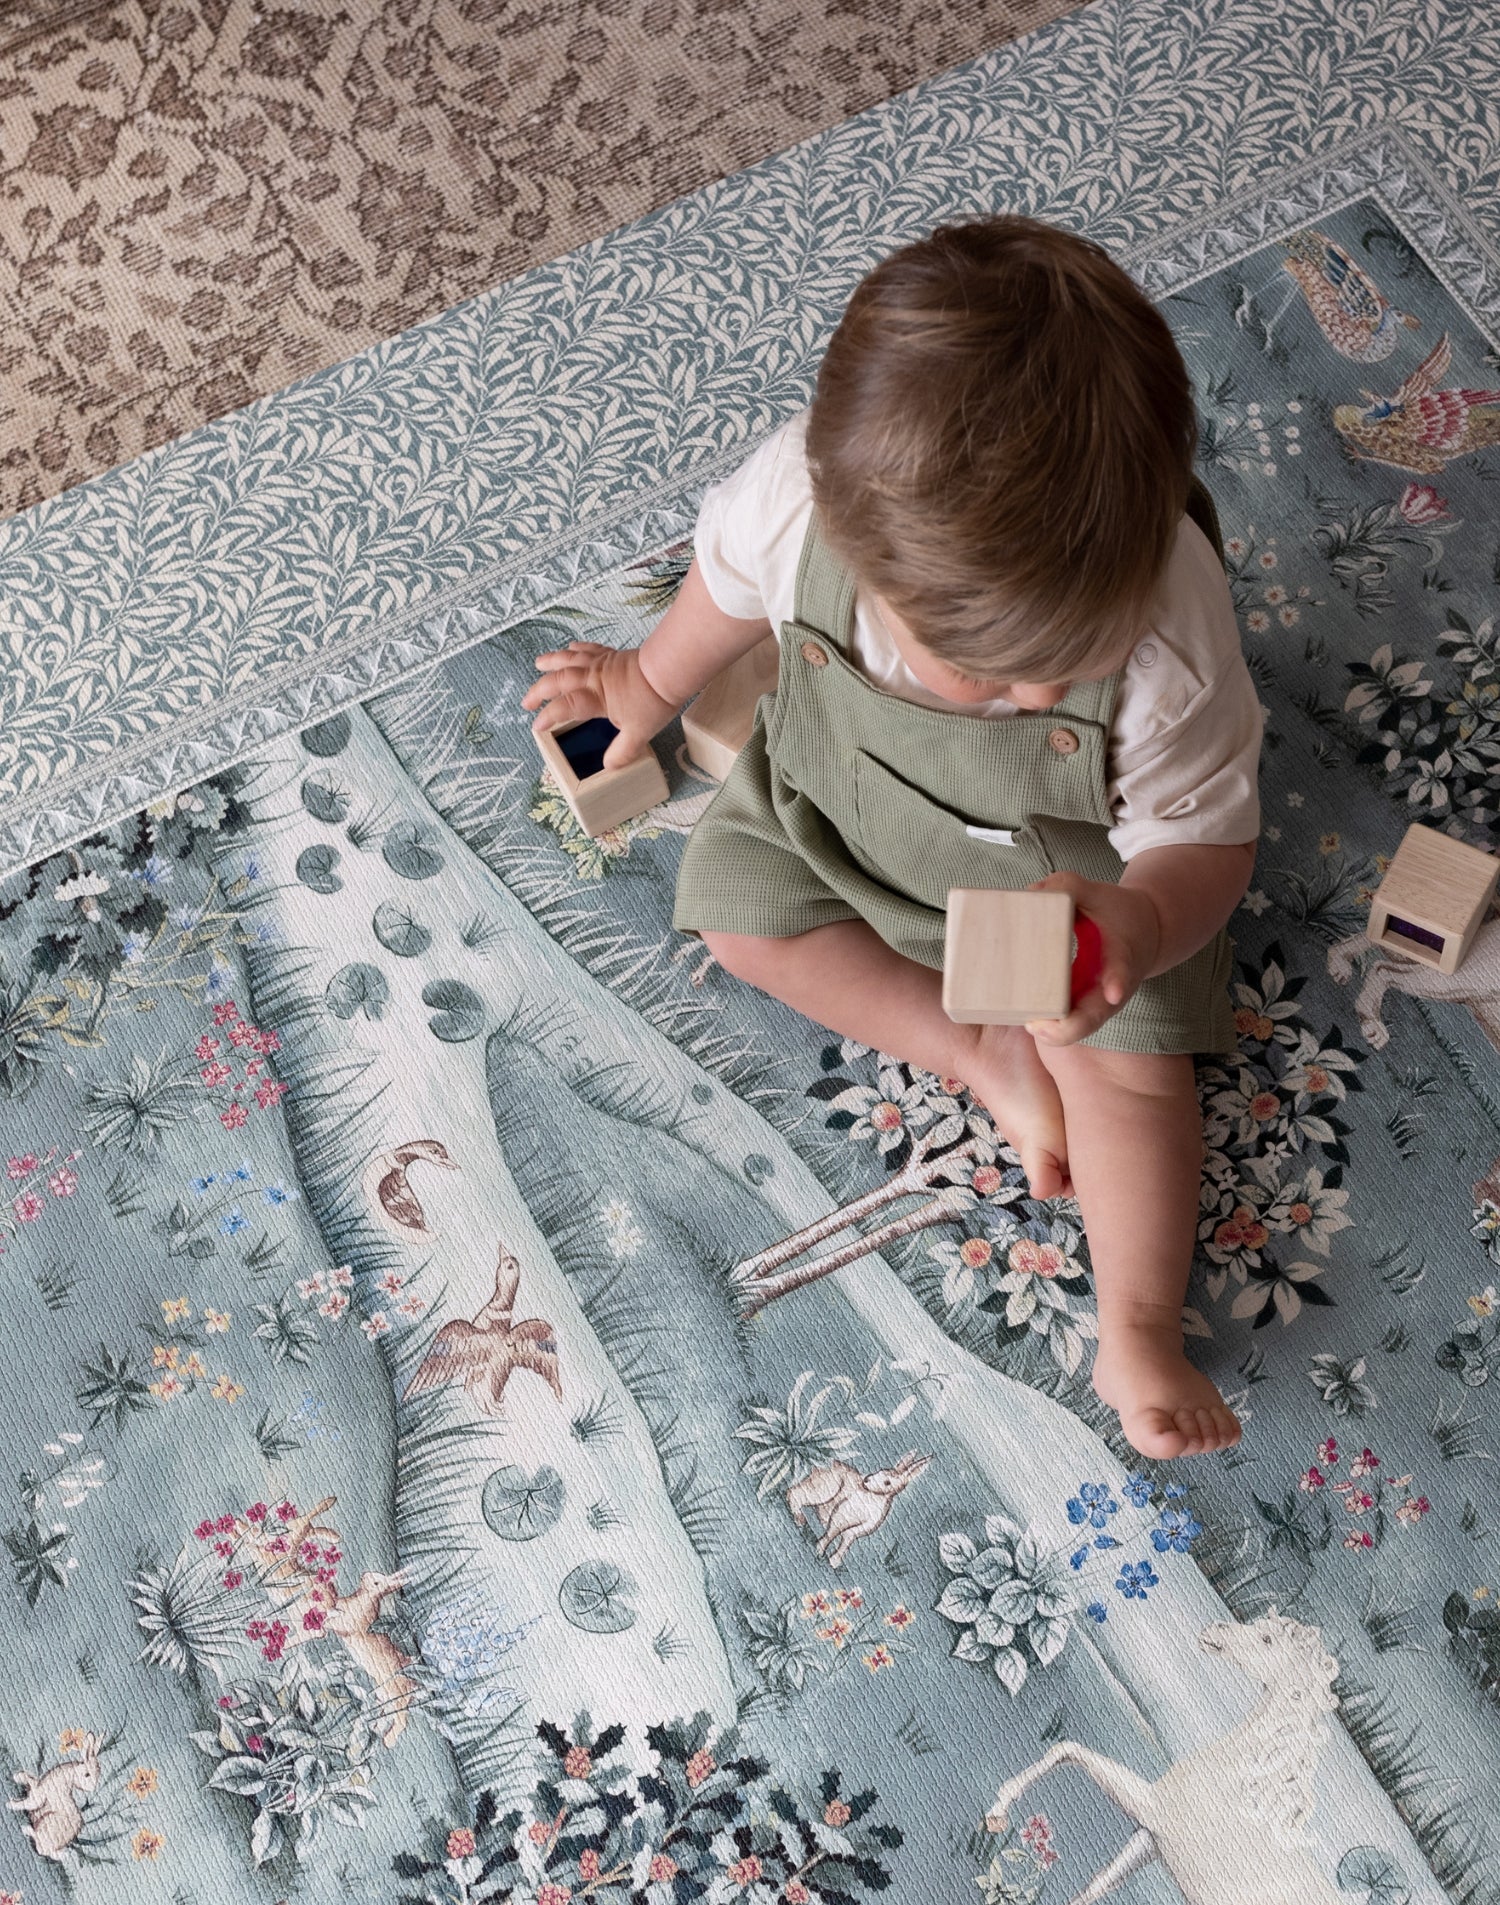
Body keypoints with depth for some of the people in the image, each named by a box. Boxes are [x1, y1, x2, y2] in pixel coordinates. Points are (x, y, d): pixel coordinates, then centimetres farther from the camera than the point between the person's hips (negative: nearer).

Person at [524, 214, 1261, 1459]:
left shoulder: (1172, 648, -42)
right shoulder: (796, 500, -38)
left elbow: (1208, 840, -25)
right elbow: (733, 579, -11)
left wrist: (1145, 924, -49)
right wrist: (654, 684, 9)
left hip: (1088, 864, -3)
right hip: (843, 788, 4)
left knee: (1125, 1058, -11)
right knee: (737, 904, -3)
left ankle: (1137, 1332, 6)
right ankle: (985, 1056, -1)